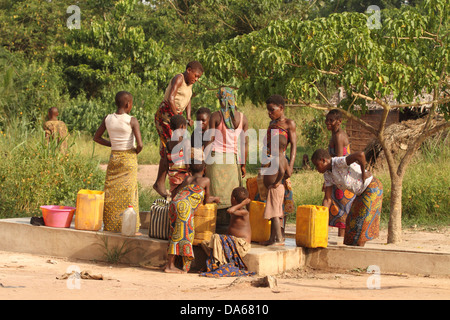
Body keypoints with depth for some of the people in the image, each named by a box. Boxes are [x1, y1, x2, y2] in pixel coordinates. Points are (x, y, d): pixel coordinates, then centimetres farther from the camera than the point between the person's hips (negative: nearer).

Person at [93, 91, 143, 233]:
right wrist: (136, 151, 4)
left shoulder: (107, 119, 0)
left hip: (114, 157, 4)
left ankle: (110, 226, 12)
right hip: (129, 158, -4)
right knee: (128, 193, 1)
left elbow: (96, 138, 9)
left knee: (111, 193, 10)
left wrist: (112, 144, 12)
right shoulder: (132, 121, -12)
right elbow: (140, 144, -17)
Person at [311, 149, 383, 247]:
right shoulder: (327, 174, 0)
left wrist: (363, 173, -24)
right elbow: (327, 200, -2)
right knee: (352, 222, 12)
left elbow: (360, 155, -41)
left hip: (372, 188, -9)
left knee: (362, 223, -8)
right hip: (362, 192, 9)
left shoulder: (339, 163, -26)